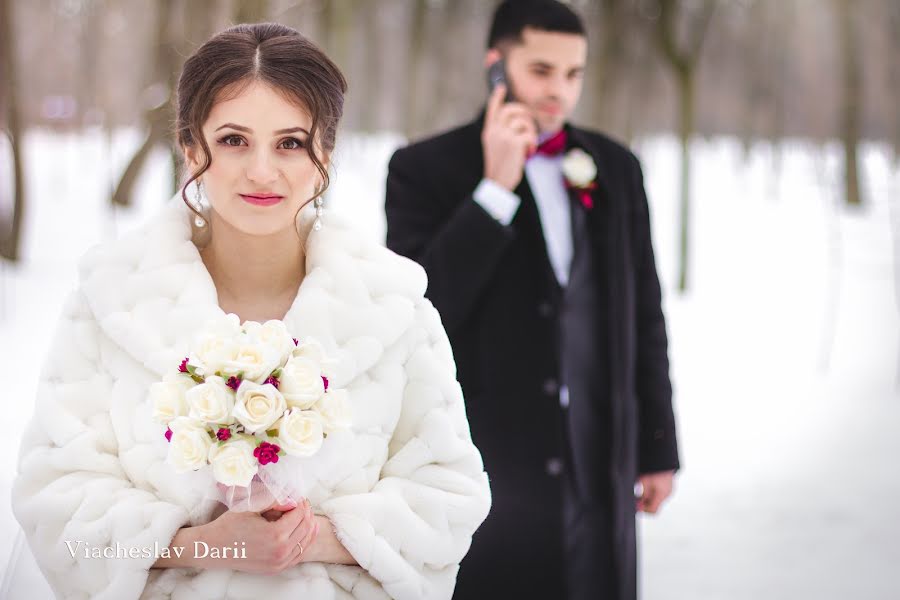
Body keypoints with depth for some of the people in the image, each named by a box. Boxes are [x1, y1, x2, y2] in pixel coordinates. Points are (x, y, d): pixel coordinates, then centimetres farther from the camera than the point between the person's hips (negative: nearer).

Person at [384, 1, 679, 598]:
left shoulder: (616, 168, 9)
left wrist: (657, 447, 13)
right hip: (483, 475, -3)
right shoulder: (425, 168, -3)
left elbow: (643, 316, 13)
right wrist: (495, 189, -17)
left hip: (598, 470, 4)